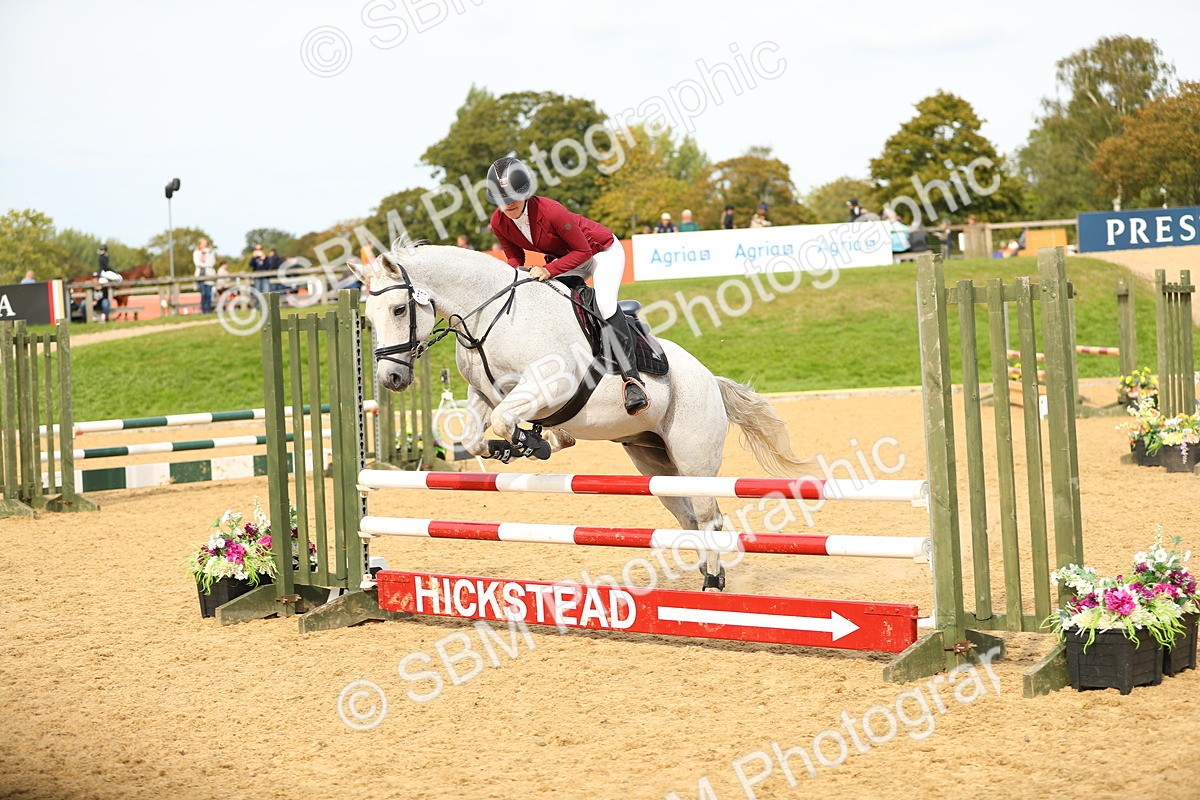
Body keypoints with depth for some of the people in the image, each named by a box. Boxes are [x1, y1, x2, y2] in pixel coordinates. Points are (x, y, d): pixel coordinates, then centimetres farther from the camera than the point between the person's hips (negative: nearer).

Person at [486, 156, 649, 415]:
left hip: (602, 250, -7)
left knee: (604, 302, -29)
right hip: (562, 259, 7)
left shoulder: (550, 211, -34)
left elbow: (582, 250, -26)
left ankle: (632, 377, -33)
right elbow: (515, 257, 1)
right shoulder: (499, 223, -16)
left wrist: (549, 270, -37)